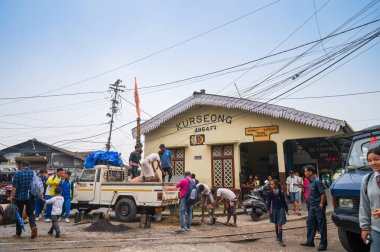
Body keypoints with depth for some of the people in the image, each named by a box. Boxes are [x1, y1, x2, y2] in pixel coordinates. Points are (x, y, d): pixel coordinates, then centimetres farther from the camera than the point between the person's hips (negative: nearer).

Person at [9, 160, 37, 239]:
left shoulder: (18, 173, -10)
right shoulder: (33, 172, 2)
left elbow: (14, 187, -13)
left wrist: (11, 196, -5)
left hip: (19, 197, -3)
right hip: (31, 197, 3)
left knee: (18, 215, 12)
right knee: (30, 213, 12)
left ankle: (18, 234, 20)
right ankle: (33, 226, -14)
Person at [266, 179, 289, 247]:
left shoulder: (281, 192, -10)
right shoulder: (270, 193, -7)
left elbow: (284, 201, -1)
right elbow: (268, 202, 0)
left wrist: (286, 210, 5)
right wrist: (268, 210, -4)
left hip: (281, 209, -2)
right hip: (274, 209, 2)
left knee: (280, 224, -5)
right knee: (276, 224, 17)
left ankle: (280, 240, -1)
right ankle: (277, 235, 38)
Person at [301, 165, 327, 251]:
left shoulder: (317, 181, -18)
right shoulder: (310, 181, 7)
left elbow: (323, 194, -19)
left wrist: (321, 205, -19)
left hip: (318, 207, -9)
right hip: (312, 207, 9)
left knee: (321, 225, 3)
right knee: (310, 223, 14)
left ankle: (323, 244, 14)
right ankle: (310, 241, 25)